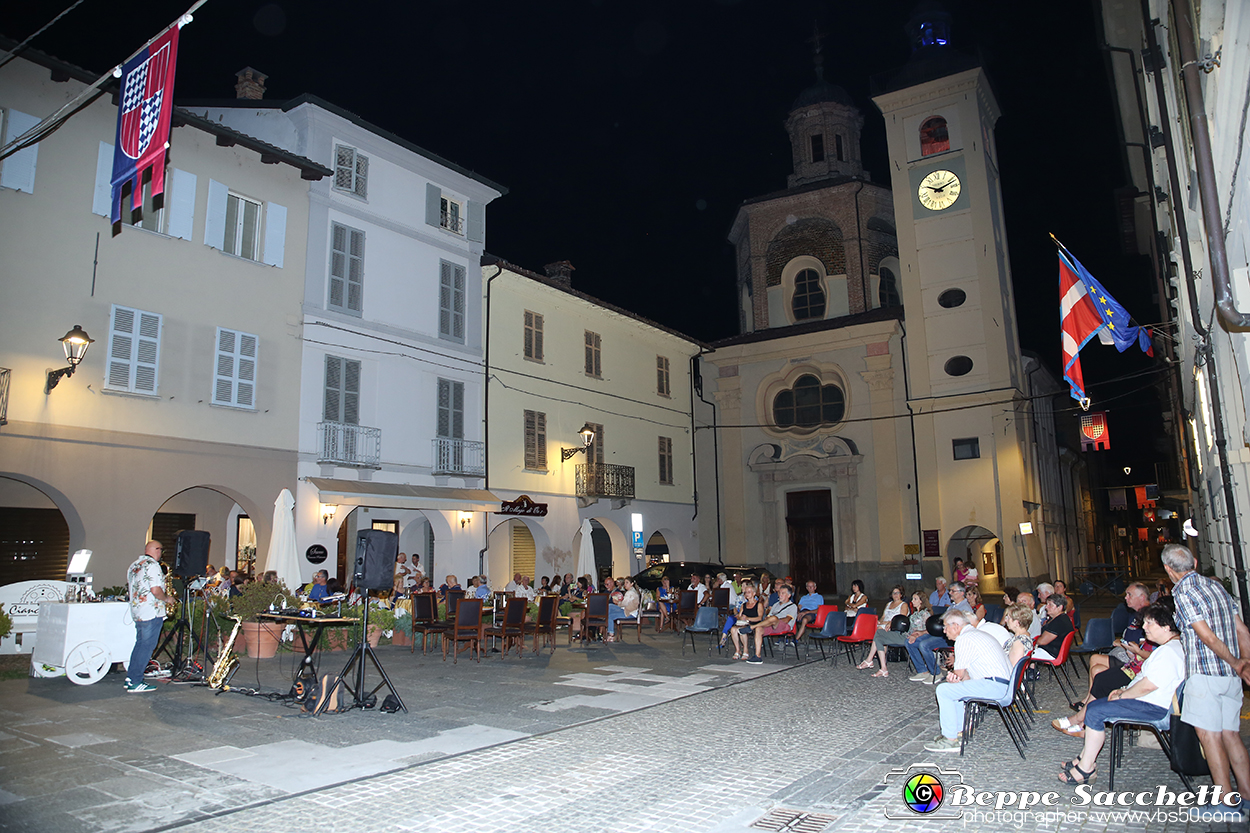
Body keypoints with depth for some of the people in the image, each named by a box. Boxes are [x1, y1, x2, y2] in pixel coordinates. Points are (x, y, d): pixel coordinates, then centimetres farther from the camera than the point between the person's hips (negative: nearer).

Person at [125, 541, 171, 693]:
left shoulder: (134, 565, 15)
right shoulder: (153, 565, -15)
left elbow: (130, 587, 24)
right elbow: (156, 590, -22)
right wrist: (167, 599, -6)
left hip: (137, 611, 9)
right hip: (152, 612, -9)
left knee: (140, 644, 17)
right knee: (146, 646, -4)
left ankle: (130, 678, 21)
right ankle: (135, 683, -1)